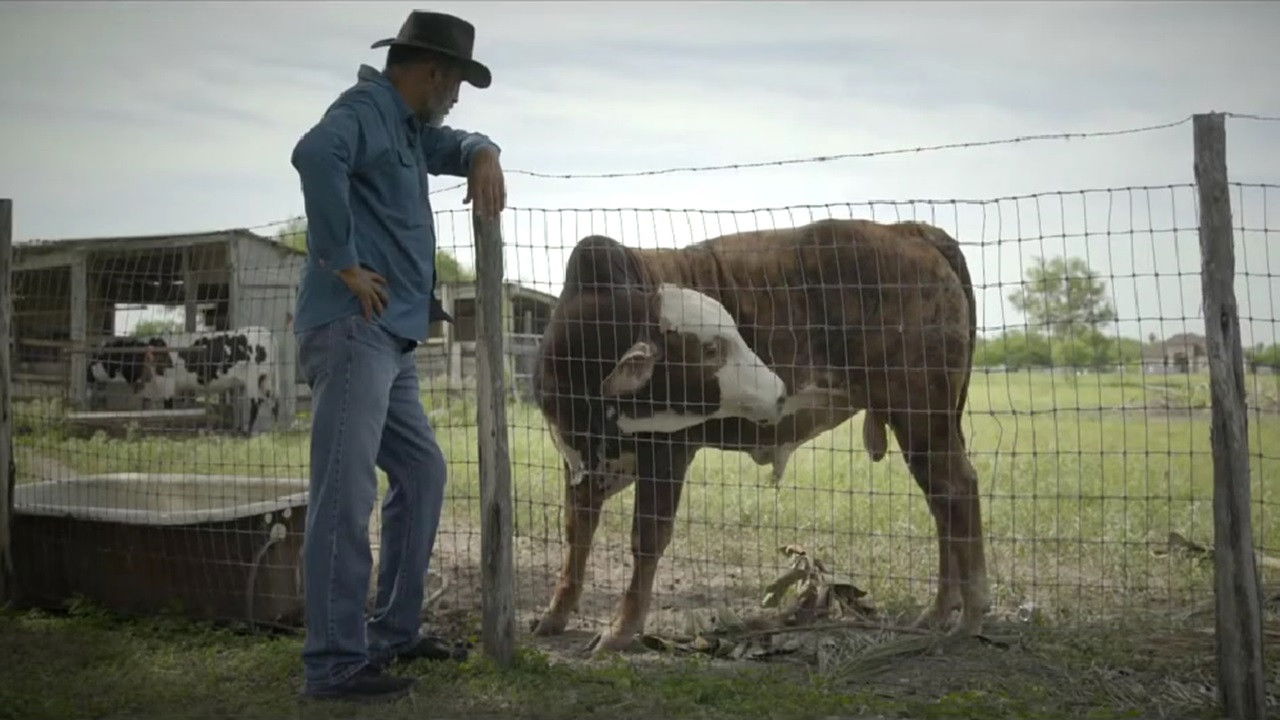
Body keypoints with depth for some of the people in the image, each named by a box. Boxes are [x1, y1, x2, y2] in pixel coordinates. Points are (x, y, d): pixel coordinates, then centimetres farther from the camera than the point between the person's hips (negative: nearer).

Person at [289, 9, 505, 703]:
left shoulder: (406, 126, 21)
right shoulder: (365, 108, -9)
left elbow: (452, 144, 37)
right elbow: (315, 153, -30)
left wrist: (483, 156, 12)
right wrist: (343, 261, -24)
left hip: (389, 340, 11)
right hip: (351, 329, -11)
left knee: (422, 471, 17)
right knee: (346, 493, -12)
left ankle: (394, 629, 25)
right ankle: (335, 664, -9)